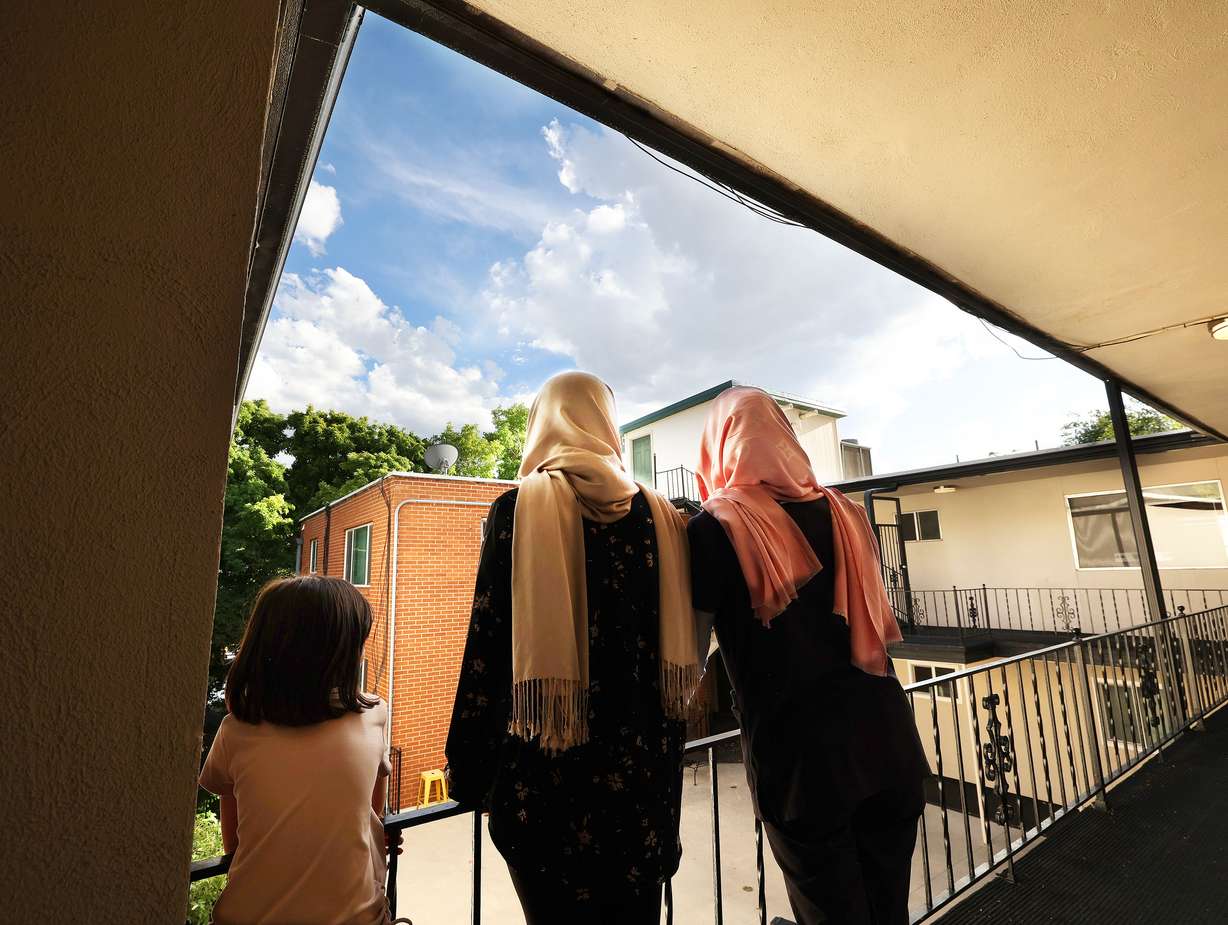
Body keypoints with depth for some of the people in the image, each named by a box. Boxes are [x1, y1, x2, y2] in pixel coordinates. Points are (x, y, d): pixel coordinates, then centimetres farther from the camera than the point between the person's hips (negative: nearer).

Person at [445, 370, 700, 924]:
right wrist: (663, 763, 16)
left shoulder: (518, 508, -9)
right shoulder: (658, 514, 2)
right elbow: (676, 653, 6)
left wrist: (466, 771, 1)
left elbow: (489, 645, -10)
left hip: (546, 774, -3)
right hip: (642, 772, 4)